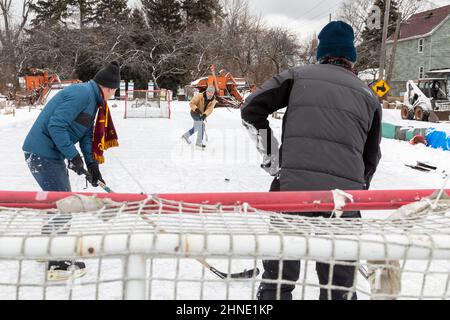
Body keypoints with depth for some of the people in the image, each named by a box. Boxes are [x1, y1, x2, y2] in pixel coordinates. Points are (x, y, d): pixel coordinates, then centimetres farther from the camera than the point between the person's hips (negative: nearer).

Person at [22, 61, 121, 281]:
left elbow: (87, 135, 13)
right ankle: (57, 265, 3)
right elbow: (56, 125, -25)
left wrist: (92, 164, 4)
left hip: (51, 154, 10)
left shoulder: (93, 98, 12)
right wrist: (73, 156, -22)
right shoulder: (82, 93, -19)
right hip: (42, 154, -10)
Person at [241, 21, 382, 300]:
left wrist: (272, 157, 11)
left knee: (278, 277, 14)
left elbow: (252, 110, 4)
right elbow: (370, 159, 19)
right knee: (339, 286, 17)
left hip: (292, 186, -1)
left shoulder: (298, 76, 12)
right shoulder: (368, 95, 18)